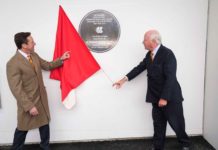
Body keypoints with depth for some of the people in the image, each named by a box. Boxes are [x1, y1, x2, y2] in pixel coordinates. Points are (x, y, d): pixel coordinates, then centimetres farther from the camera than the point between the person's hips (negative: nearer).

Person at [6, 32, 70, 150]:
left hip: (41, 98, 7)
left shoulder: (34, 55, 0)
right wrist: (29, 106, -25)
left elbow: (47, 65, 17)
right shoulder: (13, 64, -24)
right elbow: (16, 89, -24)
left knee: (45, 123, 20)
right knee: (23, 128, 12)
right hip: (28, 101, -7)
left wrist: (61, 59, 5)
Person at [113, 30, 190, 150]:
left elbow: (170, 77, -22)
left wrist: (164, 98, -23)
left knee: (177, 123, 10)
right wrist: (124, 79, 1)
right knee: (158, 124, 15)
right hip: (156, 97, 7)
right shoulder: (149, 55, 6)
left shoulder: (167, 54, -18)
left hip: (170, 97, -6)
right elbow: (139, 68, 10)